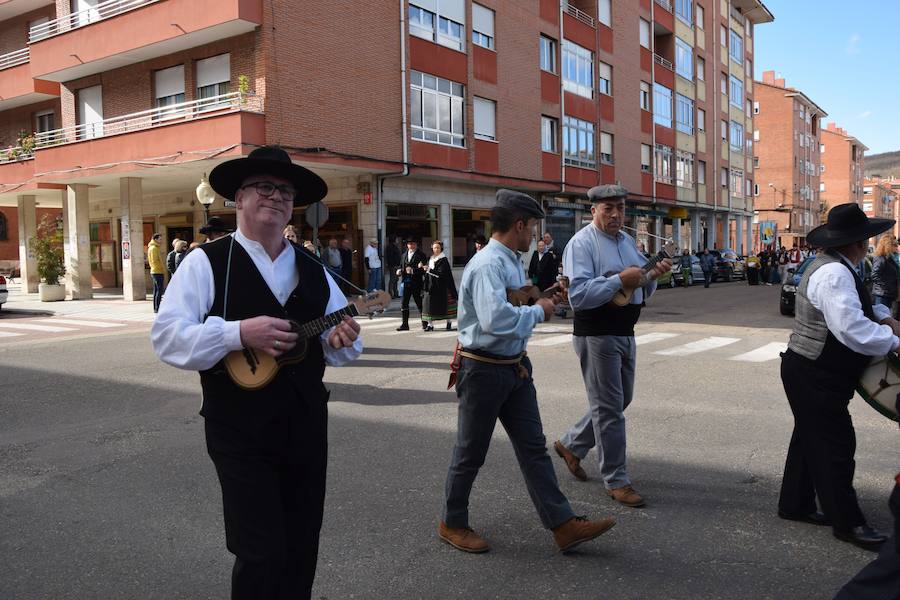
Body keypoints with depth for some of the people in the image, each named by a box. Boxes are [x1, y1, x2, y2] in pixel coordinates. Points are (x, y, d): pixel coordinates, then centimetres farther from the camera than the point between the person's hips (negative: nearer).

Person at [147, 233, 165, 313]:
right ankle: (157, 308, -11)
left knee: (156, 291, 13)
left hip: (155, 272, 11)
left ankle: (156, 308, 17)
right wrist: (162, 268, -14)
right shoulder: (154, 248, -12)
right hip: (158, 272, -11)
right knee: (159, 290, -10)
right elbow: (155, 261, -19)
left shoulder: (153, 247, 19)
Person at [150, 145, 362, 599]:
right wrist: (240, 333, -26)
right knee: (262, 558, -2)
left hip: (307, 429, 5)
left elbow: (336, 346, 14)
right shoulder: (206, 263, -6)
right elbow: (167, 337, -14)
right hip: (241, 435, -5)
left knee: (301, 554, 16)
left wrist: (341, 341, -10)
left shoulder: (313, 270, 10)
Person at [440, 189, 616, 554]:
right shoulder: (487, 265, -22)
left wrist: (546, 298, 6)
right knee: (471, 453, 7)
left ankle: (563, 525, 15)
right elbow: (495, 319, -35)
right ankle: (452, 524, 27)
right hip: (484, 370, -9)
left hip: (515, 367, 9)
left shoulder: (512, 262, 9)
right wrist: (538, 312, -20)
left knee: (533, 446, 9)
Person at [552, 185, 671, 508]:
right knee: (609, 407, 1)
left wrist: (652, 275, -1)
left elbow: (642, 290, 19)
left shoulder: (628, 241, 13)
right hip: (596, 334, -9)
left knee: (621, 400, 19)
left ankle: (571, 444, 37)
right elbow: (577, 295, -25)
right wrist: (620, 279, -27)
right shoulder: (582, 244, -13)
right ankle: (616, 481, 14)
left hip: (625, 332, 9)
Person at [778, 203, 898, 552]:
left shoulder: (832, 268, 11)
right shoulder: (834, 274, -23)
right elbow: (852, 329, -33)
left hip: (811, 372, 11)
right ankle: (847, 523, 9)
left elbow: (854, 303, 27)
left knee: (811, 436, 19)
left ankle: (795, 504, 32)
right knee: (835, 445, -2)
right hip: (815, 376, -11)